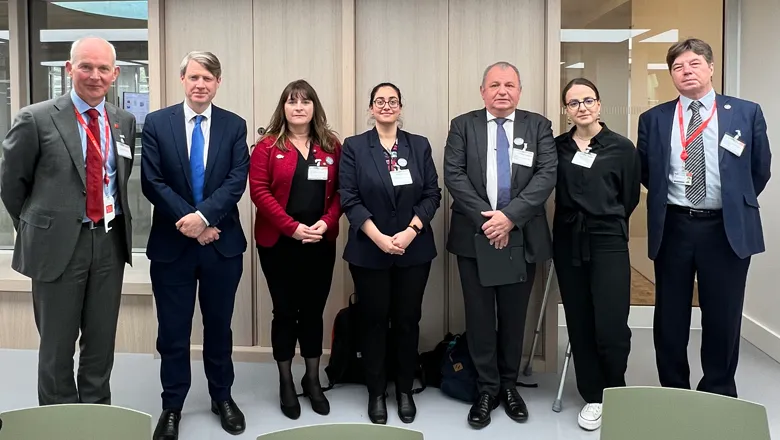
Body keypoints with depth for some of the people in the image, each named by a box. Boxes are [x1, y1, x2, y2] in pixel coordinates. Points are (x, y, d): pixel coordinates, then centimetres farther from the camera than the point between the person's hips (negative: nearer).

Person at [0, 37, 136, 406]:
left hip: (111, 241, 4)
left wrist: (112, 220, 11)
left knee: (102, 340, 14)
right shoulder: (35, 119, -7)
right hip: (59, 243, -3)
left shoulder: (125, 122, 6)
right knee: (57, 344, 9)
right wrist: (35, 229, 8)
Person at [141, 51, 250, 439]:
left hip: (222, 243, 1)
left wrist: (203, 216, -19)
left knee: (219, 325, 14)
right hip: (171, 243, -1)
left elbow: (237, 180, -7)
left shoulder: (235, 125, 3)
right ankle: (172, 406, 24)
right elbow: (152, 182, -6)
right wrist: (187, 222, -15)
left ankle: (222, 397, 31)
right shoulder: (156, 123, 0)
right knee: (172, 330, 8)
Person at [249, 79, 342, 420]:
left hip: (321, 242, 2)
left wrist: (326, 222, -12)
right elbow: (259, 191, -9)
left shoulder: (331, 146, 7)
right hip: (278, 243, -2)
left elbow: (341, 191, 5)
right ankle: (286, 383, 19)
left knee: (313, 310, 10)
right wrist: (293, 227, -17)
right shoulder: (267, 146, -1)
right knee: (285, 311, 6)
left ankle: (312, 380, 24)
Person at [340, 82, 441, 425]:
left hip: (414, 250, 2)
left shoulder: (420, 145, 6)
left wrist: (410, 232, -13)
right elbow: (349, 198, -6)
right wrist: (379, 237, -16)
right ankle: (376, 392, 21)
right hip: (369, 251, -1)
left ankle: (405, 390, 23)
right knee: (373, 321, 7)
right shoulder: (354, 147, 1)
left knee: (407, 320, 8)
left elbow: (432, 194, 1)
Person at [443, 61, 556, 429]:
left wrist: (510, 216, -18)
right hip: (475, 235, 0)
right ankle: (487, 389, 19)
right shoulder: (463, 125, 4)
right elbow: (454, 175, -5)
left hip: (522, 237, 1)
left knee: (514, 316, 11)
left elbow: (547, 175, -7)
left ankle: (509, 385, 28)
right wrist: (485, 219, -15)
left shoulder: (539, 126, 5)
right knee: (479, 316, 6)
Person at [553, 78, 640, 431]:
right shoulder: (558, 147, 4)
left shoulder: (622, 148, -3)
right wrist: (576, 221, 8)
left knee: (611, 328, -6)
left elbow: (629, 198, 5)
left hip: (608, 242, -3)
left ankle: (616, 393, 21)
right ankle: (593, 396, 23)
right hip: (568, 242, 3)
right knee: (579, 324, 8)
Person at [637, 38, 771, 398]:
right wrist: (668, 197, 11)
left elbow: (760, 169, 9)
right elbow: (645, 172, 14)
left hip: (728, 229, -1)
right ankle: (672, 393, 24)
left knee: (723, 317, 7)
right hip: (673, 227, 1)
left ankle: (719, 396, 24)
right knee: (670, 317, 9)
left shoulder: (747, 113, 0)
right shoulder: (653, 119, 3)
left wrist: (737, 202, 12)